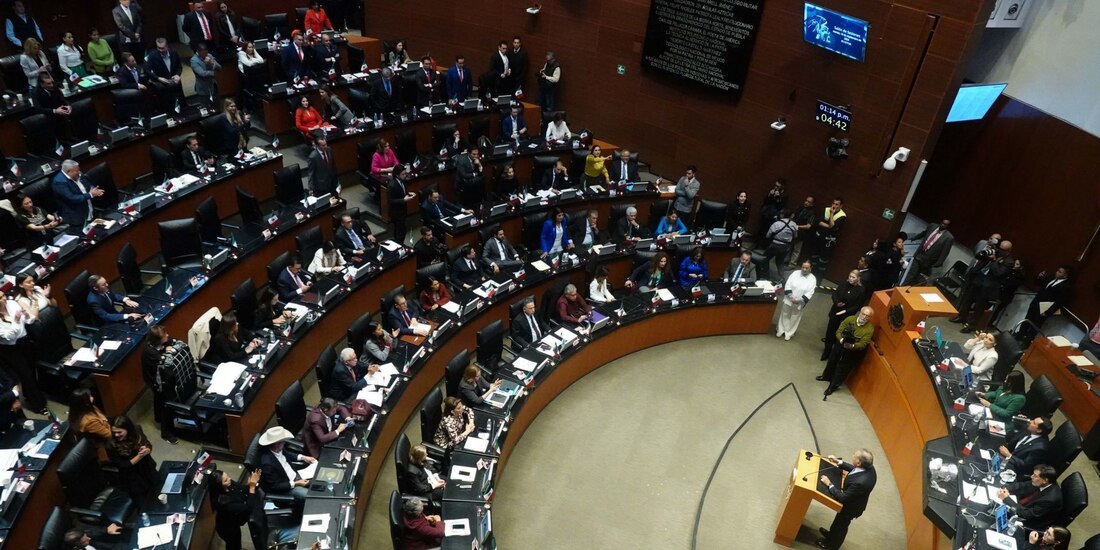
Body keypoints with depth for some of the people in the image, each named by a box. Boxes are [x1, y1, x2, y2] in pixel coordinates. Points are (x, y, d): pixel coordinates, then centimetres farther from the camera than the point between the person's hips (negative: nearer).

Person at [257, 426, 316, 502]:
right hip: (284, 487, -8)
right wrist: (295, 484, -26)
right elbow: (274, 486, -25)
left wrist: (302, 457, 3)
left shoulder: (278, 449, -14)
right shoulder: (267, 463, -36)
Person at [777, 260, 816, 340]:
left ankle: (788, 333, 30)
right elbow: (788, 285, -8)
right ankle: (780, 331, 33)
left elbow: (810, 293, -13)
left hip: (799, 304, -1)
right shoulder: (795, 273, -6)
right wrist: (791, 297, -19)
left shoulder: (813, 279, -9)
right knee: (784, 316, 15)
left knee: (794, 319, 13)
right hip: (788, 300, 1)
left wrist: (799, 300, -22)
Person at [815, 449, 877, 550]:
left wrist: (829, 484, -25)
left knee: (841, 525, 23)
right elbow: (854, 468, 0)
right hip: (852, 500, 7)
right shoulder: (868, 466, -24)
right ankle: (832, 534, 60)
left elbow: (843, 497, -33)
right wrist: (838, 462, -8)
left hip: (850, 507, -7)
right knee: (839, 522, 33)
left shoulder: (860, 482, -46)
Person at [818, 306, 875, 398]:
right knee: (832, 362, 25)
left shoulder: (870, 329, -22)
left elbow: (863, 344, -24)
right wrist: (841, 340, -32)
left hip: (852, 352, -3)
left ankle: (832, 386, 31)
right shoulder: (850, 319, -15)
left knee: (841, 370, 10)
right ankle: (826, 376, 54)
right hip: (839, 346, 3)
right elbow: (839, 331, -12)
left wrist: (851, 346, -42)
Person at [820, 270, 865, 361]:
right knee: (830, 331, 11)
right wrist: (837, 302, -17)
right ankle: (827, 351, 29)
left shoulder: (861, 291, -14)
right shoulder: (844, 284, -5)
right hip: (835, 312, 4)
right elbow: (834, 294, 2)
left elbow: (858, 306, -12)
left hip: (846, 316, -3)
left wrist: (846, 311, -22)